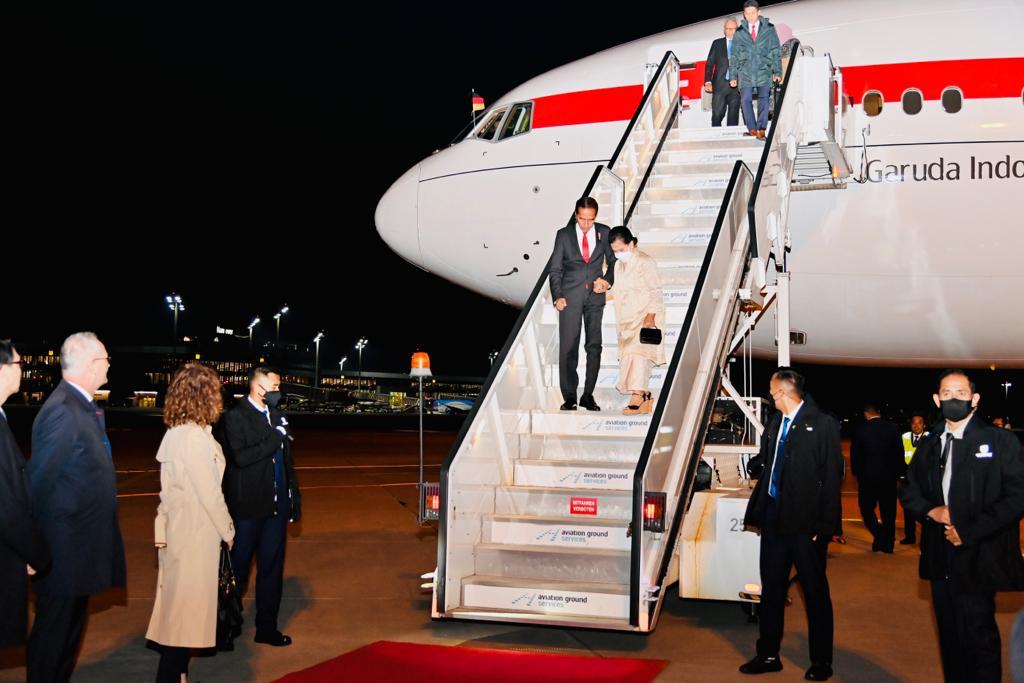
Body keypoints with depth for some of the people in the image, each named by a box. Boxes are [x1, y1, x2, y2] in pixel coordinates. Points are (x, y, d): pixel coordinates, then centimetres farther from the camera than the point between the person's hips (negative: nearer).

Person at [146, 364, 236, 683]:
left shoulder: (177, 433, 8)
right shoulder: (194, 436, -19)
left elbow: (190, 485, 9)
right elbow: (209, 493, -18)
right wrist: (228, 531, -5)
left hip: (180, 528, 9)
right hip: (193, 535, -9)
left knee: (179, 608, 16)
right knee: (186, 609, 0)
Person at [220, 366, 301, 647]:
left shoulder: (276, 416, 9)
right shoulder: (235, 417, -10)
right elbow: (240, 457, -23)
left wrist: (294, 498, 14)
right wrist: (275, 438, -21)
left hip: (276, 506, 6)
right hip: (247, 508, -6)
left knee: (272, 570, 13)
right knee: (237, 571, 6)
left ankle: (267, 628, 24)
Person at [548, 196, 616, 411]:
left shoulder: (604, 233, 4)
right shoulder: (564, 235, 1)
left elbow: (613, 260, 14)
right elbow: (554, 269, 3)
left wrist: (607, 281, -3)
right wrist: (557, 296, -8)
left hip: (595, 296, 2)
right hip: (570, 297, -1)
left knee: (594, 346, 1)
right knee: (568, 347, -3)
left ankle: (588, 395, 10)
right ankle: (569, 397, 4)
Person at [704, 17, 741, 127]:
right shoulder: (717, 43, 11)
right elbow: (709, 64, 7)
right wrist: (708, 81, -5)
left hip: (736, 85, 0)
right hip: (720, 85, 0)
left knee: (733, 116, 2)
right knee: (717, 115, -4)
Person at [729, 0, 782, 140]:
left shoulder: (769, 29, 7)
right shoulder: (740, 32, 10)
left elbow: (776, 52, 6)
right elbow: (734, 56, 13)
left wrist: (777, 72, -2)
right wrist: (733, 76, 8)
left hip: (764, 70, -1)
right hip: (746, 72, 1)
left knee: (763, 100, -10)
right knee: (745, 100, -9)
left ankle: (761, 129, -11)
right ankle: (752, 129, -2)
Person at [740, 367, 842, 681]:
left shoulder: (822, 424, -8)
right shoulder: (775, 423, 12)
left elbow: (831, 477, -10)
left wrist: (824, 524, -14)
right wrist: (756, 512, 11)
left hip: (805, 521, -6)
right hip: (774, 518, 6)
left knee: (815, 592, 6)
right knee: (771, 589, 12)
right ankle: (768, 655, 24)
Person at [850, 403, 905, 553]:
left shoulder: (860, 431, -7)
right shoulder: (893, 428, -3)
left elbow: (854, 455, -3)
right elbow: (899, 453, 0)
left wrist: (856, 473, 11)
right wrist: (898, 473, 11)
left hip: (867, 477, -2)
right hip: (889, 477, 2)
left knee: (867, 508, 11)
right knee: (888, 512, 10)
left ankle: (879, 535, -8)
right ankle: (887, 544, 11)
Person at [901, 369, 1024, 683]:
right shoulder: (928, 444, 12)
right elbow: (910, 491, 17)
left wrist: (970, 532, -14)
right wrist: (930, 511, -5)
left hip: (977, 559, -5)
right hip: (940, 559, 5)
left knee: (979, 638, -5)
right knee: (949, 636, 12)